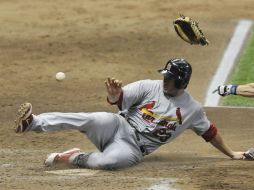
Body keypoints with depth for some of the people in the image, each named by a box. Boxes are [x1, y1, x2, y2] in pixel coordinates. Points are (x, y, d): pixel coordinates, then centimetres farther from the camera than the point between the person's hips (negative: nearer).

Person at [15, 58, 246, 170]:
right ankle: (33, 123, -46)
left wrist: (231, 153, 24)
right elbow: (119, 99, -6)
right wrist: (115, 96, -31)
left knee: (109, 161, -39)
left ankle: (75, 158, -12)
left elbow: (209, 131, 20)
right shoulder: (149, 87, 2)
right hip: (119, 125, 0)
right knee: (93, 120, -35)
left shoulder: (192, 109, 7)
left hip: (134, 148, 0)